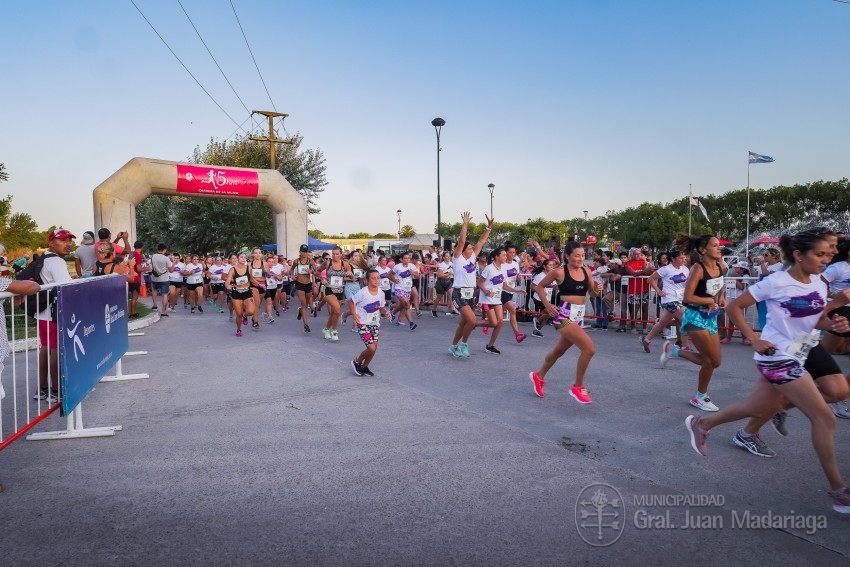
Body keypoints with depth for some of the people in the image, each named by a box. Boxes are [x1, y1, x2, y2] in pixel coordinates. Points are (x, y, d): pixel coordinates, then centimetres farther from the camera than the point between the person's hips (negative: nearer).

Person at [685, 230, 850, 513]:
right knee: (824, 418, -8)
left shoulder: (819, 285, 5)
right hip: (777, 358, -8)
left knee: (758, 407, 18)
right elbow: (733, 307, -11)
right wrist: (754, 339, -15)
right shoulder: (775, 282, -16)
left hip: (796, 357, 8)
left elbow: (817, 320, 14)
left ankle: (700, 424, 35)